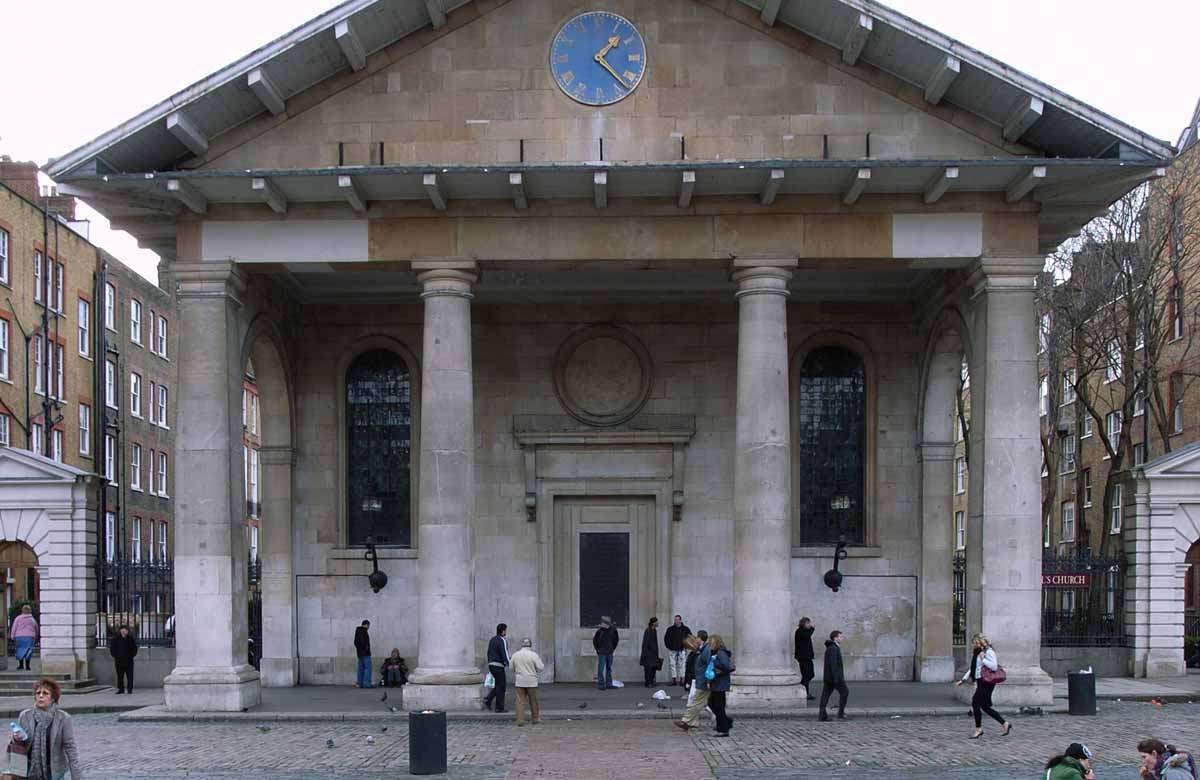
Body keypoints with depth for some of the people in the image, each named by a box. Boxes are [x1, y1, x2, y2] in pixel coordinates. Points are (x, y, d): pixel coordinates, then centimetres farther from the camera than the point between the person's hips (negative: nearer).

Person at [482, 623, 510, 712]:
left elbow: (489, 653, 18)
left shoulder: (492, 640, 14)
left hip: (491, 665, 9)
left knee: (499, 685, 18)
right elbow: (504, 654, -19)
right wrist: (509, 665, -13)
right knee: (501, 686, 0)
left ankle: (487, 700, 6)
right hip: (498, 666, -9)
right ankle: (499, 708, 3)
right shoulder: (502, 641, -13)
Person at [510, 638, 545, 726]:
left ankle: (520, 720, -6)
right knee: (533, 701, 13)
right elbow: (540, 668, -7)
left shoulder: (515, 655, 0)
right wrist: (540, 660, 11)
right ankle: (535, 718, 23)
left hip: (519, 681, 1)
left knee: (520, 701, 1)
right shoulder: (533, 655, -10)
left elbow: (512, 668, 8)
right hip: (531, 681, -1)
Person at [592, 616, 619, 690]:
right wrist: (597, 649, 1)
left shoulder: (613, 630, -2)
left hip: (610, 653, 4)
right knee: (601, 669, -7)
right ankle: (601, 684, -3)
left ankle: (609, 684, 19)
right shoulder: (599, 631, -12)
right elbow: (594, 640, -1)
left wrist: (613, 648, 10)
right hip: (602, 653, -4)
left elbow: (616, 640, 13)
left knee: (609, 669, 11)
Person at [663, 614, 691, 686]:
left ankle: (682, 680, -1)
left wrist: (686, 647, 1)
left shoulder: (685, 629, 3)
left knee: (682, 665, -5)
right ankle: (674, 680, 5)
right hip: (672, 650, 2)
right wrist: (668, 646, 6)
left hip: (682, 650, -2)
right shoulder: (670, 629, 7)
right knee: (672, 665, 0)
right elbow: (666, 638, 16)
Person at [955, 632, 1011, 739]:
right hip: (981, 682, 10)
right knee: (984, 707, 10)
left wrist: (983, 659, -18)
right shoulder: (976, 653, 16)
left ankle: (978, 729, 1)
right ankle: (1005, 724, 18)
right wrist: (963, 680, 20)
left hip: (987, 683, -10)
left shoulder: (989, 652, -10)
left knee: (975, 703, -9)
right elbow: (972, 669, 23)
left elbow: (994, 666, -19)